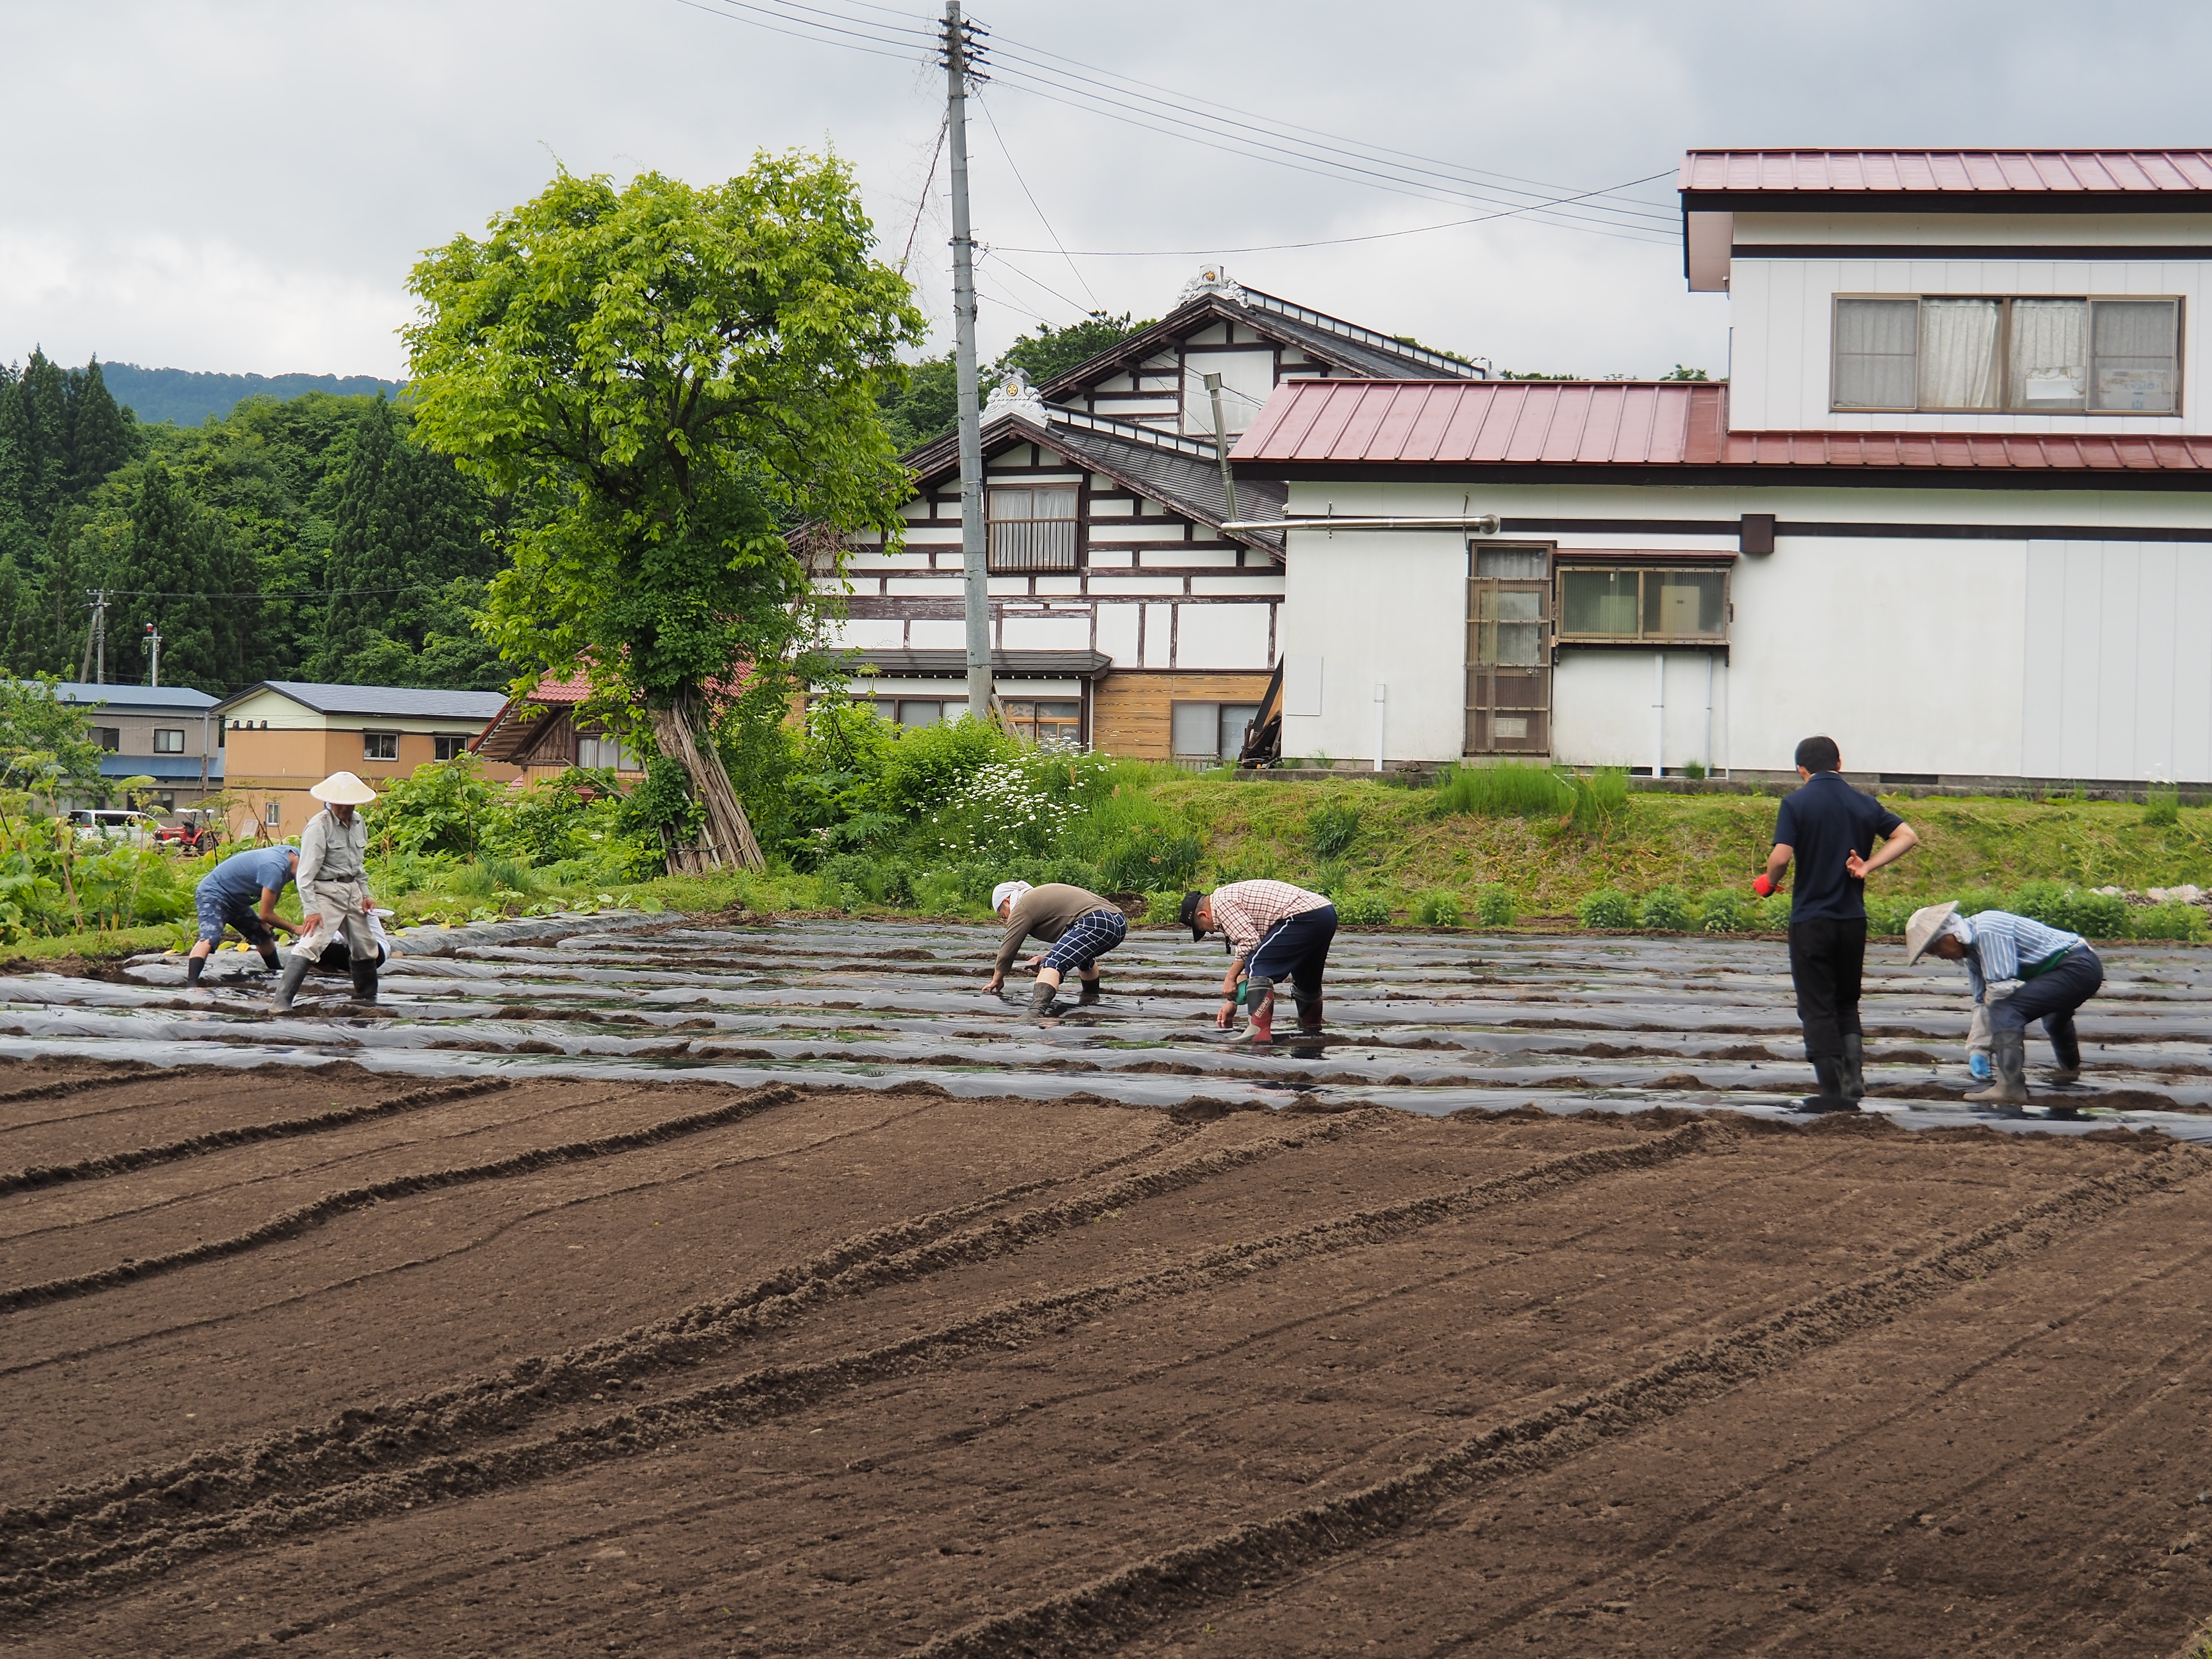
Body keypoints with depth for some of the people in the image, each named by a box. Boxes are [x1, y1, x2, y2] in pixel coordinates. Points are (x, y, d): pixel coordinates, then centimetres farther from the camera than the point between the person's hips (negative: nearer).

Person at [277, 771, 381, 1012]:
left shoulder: (359, 823, 8)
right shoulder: (319, 826, -16)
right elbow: (306, 872, -18)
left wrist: (365, 893, 14)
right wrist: (311, 909, -23)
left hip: (352, 891, 8)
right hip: (326, 892, -8)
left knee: (365, 945, 17)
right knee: (311, 945, -20)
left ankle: (366, 997, 37)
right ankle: (283, 1002, -25)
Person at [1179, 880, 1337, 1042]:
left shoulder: (1221, 902, -4)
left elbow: (1249, 942, -13)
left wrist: (1230, 978, -4)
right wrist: (1232, 1001, 30)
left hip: (1304, 917, -10)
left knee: (1257, 966, -10)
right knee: (1305, 978, 28)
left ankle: (1259, 1032, -18)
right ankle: (1311, 1027, 44)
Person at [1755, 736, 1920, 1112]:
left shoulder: (1796, 803, -7)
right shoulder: (1864, 804, 5)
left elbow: (1781, 856, -17)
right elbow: (1908, 837, 1)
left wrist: (1768, 883, 2)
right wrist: (1869, 866, 0)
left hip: (1811, 919, -4)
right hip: (1853, 920, 4)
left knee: (1817, 1008, 3)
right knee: (1847, 1004, 19)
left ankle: (1833, 1093, 2)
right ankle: (1854, 1078, 3)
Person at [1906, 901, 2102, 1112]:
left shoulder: (1988, 931, -21)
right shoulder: (1973, 949, 11)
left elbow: (2002, 987, -23)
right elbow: (1982, 1002, 15)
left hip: (2076, 968, -11)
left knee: (2005, 1009, -23)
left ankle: (2010, 1087, -32)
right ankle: (2069, 1067, 65)